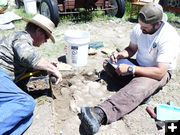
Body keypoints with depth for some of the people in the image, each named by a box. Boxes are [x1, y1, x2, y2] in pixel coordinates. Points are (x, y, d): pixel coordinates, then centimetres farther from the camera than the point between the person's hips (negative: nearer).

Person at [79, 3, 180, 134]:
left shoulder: (169, 37, -28)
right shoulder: (139, 28, -9)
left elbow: (160, 72, -32)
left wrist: (130, 68, -33)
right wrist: (120, 54, -16)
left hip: (161, 73, -7)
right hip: (139, 65, 7)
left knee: (138, 88, -39)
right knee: (108, 64, -7)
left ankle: (100, 114, -56)